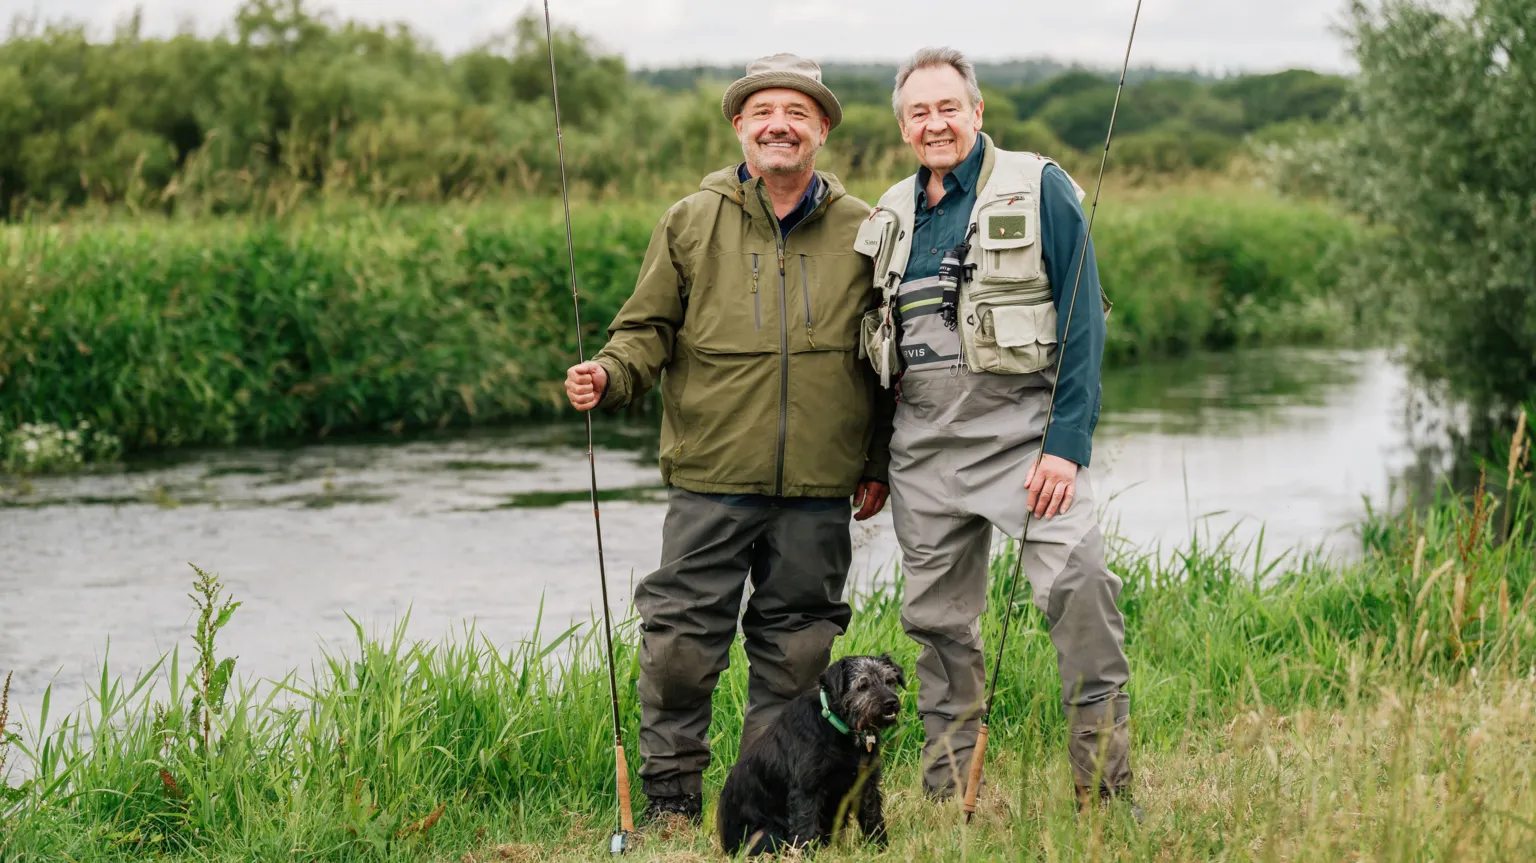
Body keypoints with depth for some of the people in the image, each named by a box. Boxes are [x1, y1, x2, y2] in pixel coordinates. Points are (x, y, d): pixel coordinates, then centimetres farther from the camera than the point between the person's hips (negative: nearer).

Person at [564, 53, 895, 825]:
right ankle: (670, 792, 11)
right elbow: (649, 328, 8)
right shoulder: (692, 222, 5)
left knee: (796, 644, 8)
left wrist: (878, 463, 10)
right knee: (682, 638, -2)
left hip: (819, 487, 1)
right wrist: (610, 374, -13)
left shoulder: (861, 232, 7)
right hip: (711, 478, -1)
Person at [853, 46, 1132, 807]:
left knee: (1078, 585, -22)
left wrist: (1067, 443, -15)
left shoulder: (1038, 188, -1)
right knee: (937, 619, 8)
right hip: (923, 445, 5)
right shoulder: (893, 215, 15)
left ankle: (1107, 792, -14)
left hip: (1021, 426, -5)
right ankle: (948, 801, 18)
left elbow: (1082, 317, -7)